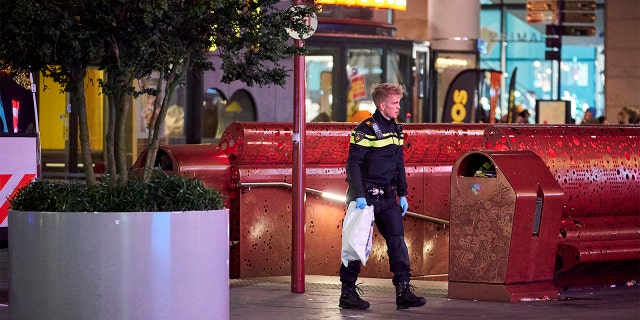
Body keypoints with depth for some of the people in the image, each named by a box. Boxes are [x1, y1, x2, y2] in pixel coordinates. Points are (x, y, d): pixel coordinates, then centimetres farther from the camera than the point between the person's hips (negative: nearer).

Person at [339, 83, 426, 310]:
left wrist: (402, 194, 14)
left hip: (388, 197, 7)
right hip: (366, 196, -7)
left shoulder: (396, 130, 11)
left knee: (397, 240, 0)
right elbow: (353, 164, -14)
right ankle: (348, 293, 7)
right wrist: (358, 196, -20)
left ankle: (403, 291, 0)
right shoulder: (365, 130, -12)